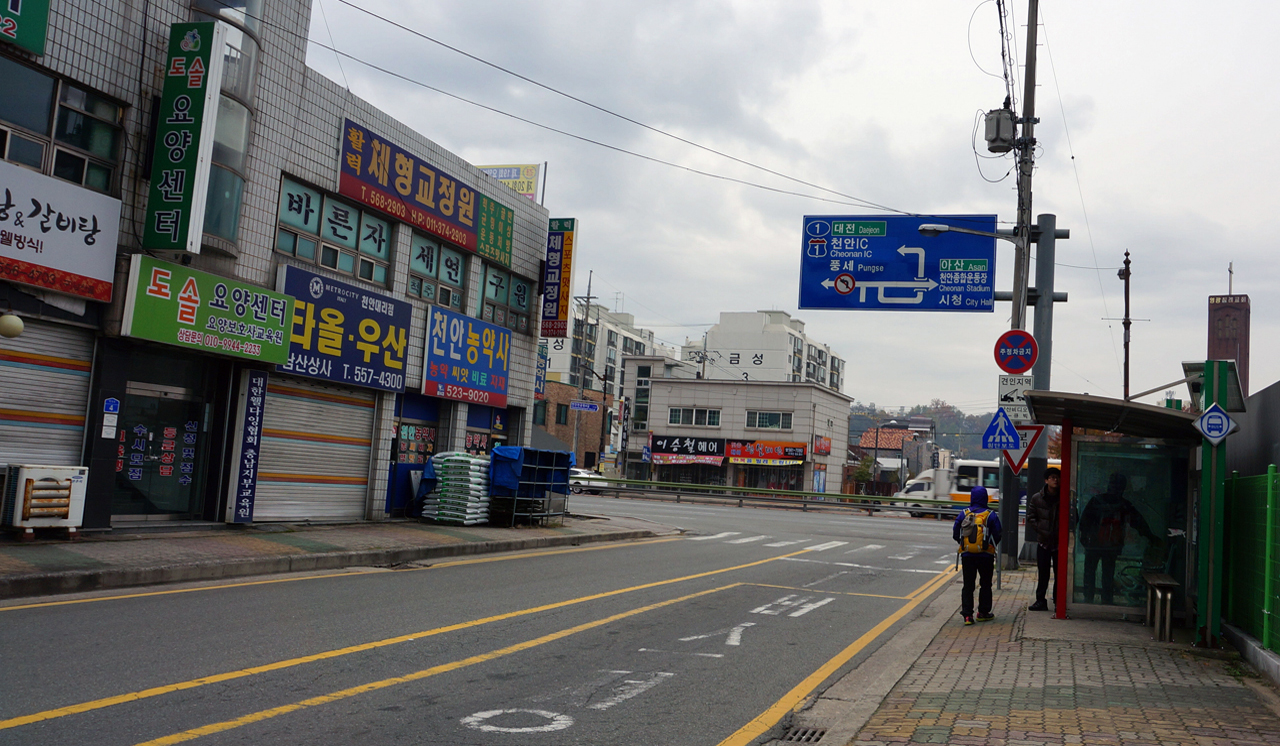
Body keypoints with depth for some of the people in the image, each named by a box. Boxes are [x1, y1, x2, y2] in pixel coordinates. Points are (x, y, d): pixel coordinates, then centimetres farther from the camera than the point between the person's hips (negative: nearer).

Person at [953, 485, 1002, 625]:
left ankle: (967, 614, -1)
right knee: (985, 584, 14)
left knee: (968, 585, 6)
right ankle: (983, 612, 19)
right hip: (985, 555, -1)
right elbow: (997, 535, -3)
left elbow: (955, 534, 2)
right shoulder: (991, 515, -8)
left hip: (967, 555, 1)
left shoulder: (964, 514, -2)